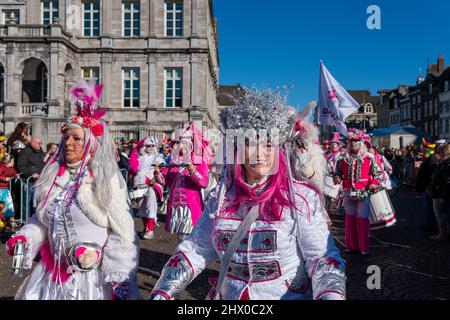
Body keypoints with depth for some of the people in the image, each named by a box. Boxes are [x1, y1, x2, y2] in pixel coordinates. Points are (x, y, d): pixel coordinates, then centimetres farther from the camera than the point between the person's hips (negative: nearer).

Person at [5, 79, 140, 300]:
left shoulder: (106, 180, -14)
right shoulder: (53, 177, 4)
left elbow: (123, 234, -14)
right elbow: (41, 220, 17)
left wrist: (120, 283, -17)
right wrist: (24, 239, -2)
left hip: (92, 277, -5)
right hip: (51, 274, 6)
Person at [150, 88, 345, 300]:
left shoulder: (302, 197, -8)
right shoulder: (220, 196, 1)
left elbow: (322, 257, -10)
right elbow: (194, 251, 3)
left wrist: (332, 295, -27)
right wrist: (162, 292, -5)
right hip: (227, 296, 3)